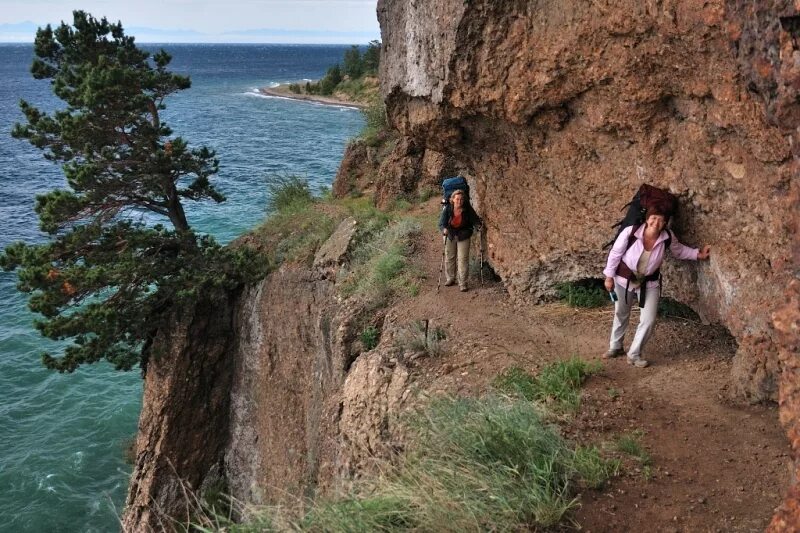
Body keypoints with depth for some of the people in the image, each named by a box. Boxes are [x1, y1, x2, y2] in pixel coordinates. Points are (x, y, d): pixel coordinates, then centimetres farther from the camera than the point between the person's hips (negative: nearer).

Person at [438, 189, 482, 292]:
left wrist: (478, 225, -29)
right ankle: (450, 278, 33)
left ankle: (462, 283, 2)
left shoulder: (468, 210, -16)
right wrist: (444, 229, -42)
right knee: (449, 257, 14)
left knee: (463, 259, -5)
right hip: (450, 235, 2)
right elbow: (441, 222, -21)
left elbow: (475, 219, -7)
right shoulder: (447, 209, -17)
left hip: (463, 236, -2)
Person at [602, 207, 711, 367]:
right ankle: (615, 347, 40)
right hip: (624, 278, -1)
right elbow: (615, 253, -15)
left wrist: (698, 254, -7)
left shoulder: (668, 237, -20)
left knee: (649, 320, -5)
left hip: (650, 282, 1)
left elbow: (679, 250, 4)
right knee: (621, 314, 18)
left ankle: (634, 354, 14)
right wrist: (609, 276, -9)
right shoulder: (630, 232, -28)